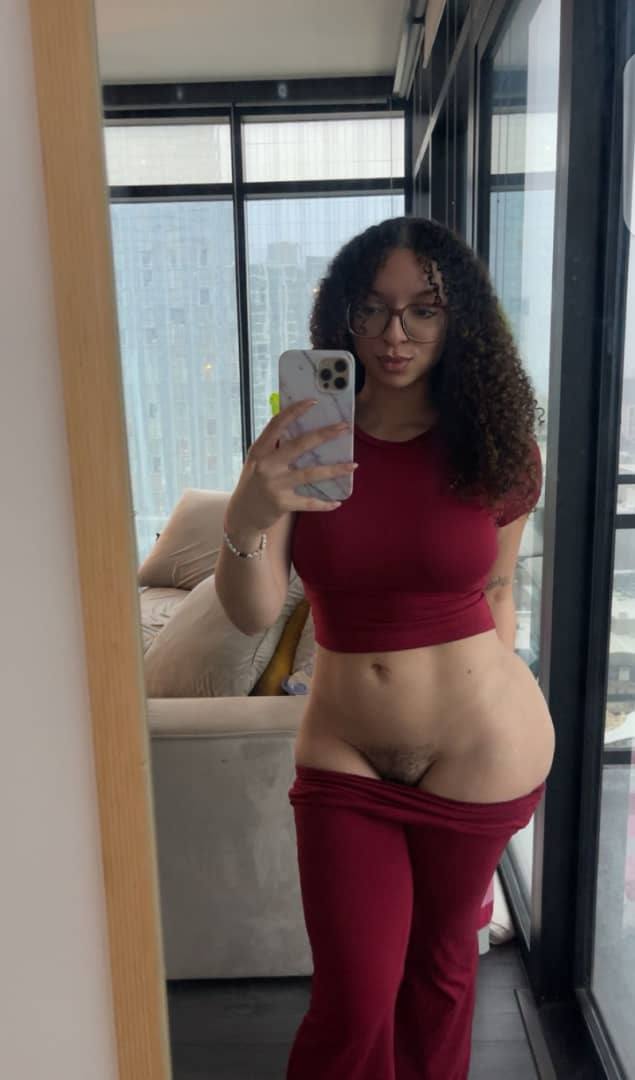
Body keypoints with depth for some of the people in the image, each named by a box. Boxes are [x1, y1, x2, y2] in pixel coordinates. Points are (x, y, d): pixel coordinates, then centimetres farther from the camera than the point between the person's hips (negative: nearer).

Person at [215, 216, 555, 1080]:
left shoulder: (498, 449, -9)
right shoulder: (304, 441, -9)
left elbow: (495, 590, 5)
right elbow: (252, 614, -16)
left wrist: (486, 705, 8)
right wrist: (246, 518, -36)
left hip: (483, 758, 1)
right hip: (344, 758, 0)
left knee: (442, 964, 22)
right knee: (352, 1007, 8)